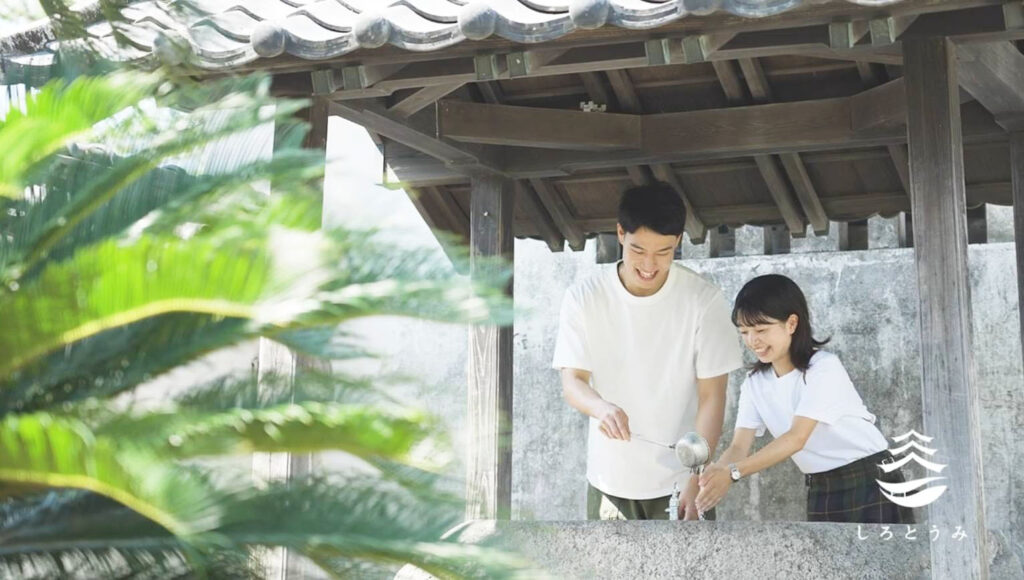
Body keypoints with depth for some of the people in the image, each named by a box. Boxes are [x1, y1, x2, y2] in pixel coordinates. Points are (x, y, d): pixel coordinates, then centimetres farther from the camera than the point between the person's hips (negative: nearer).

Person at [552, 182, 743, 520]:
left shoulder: (704, 301, -9)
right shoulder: (583, 299, -5)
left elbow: (712, 397, -9)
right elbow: (572, 381, -8)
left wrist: (696, 481, -19)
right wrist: (601, 408, -31)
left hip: (678, 482, -1)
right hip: (608, 483, 1)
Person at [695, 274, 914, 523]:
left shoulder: (824, 368, -18)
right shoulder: (755, 384, 2)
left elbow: (797, 438, -28)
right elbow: (739, 447, -8)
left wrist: (732, 473, -37)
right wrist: (711, 474, -31)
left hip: (870, 486, -6)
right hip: (821, 493, 6)